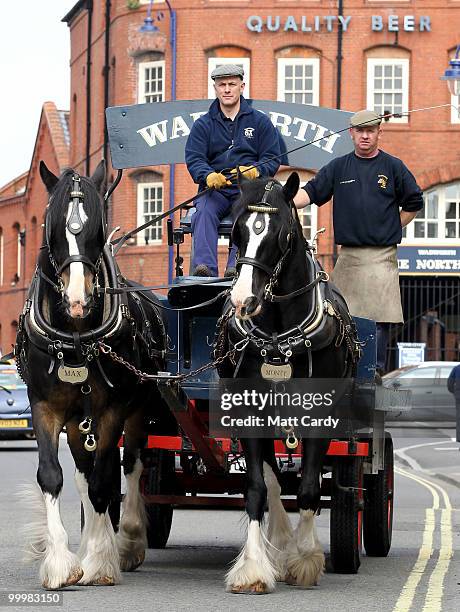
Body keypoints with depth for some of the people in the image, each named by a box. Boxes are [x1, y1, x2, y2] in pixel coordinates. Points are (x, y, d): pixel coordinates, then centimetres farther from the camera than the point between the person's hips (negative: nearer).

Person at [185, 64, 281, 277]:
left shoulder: (260, 122, 13)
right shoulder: (203, 125, 15)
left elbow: (272, 159, 5)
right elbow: (194, 159, 1)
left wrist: (255, 171, -19)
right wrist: (209, 176, -23)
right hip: (214, 189, 1)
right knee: (204, 212, -31)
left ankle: (237, 266, -48)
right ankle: (204, 266, -47)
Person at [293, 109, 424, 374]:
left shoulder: (393, 167, 4)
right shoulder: (338, 167, 9)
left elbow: (414, 203, 9)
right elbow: (312, 191, 2)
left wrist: (392, 229, 4)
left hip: (382, 255, -2)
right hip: (348, 253, 3)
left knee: (379, 317, -8)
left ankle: (376, 369, -4)